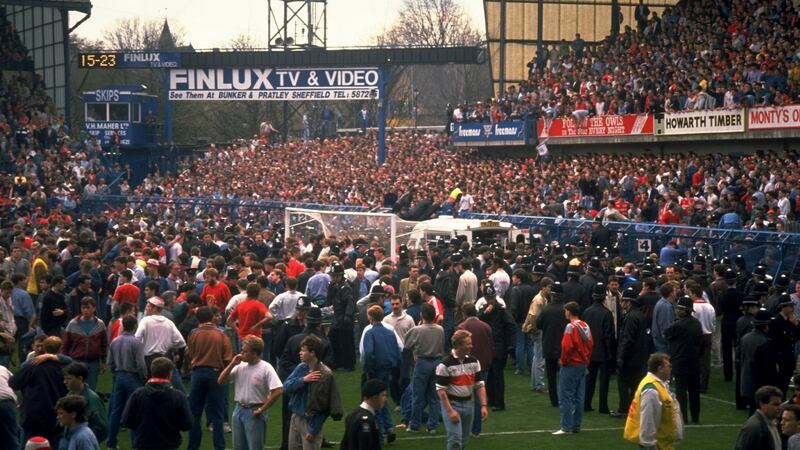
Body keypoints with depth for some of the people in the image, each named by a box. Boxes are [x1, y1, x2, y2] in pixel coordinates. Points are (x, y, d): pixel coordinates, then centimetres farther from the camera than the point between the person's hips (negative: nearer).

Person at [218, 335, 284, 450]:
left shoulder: (265, 368, -14)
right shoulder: (240, 366, 4)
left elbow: (278, 391, -21)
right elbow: (221, 381, 5)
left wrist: (262, 409, -15)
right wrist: (232, 364, -6)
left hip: (254, 413, -6)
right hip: (239, 410, 6)